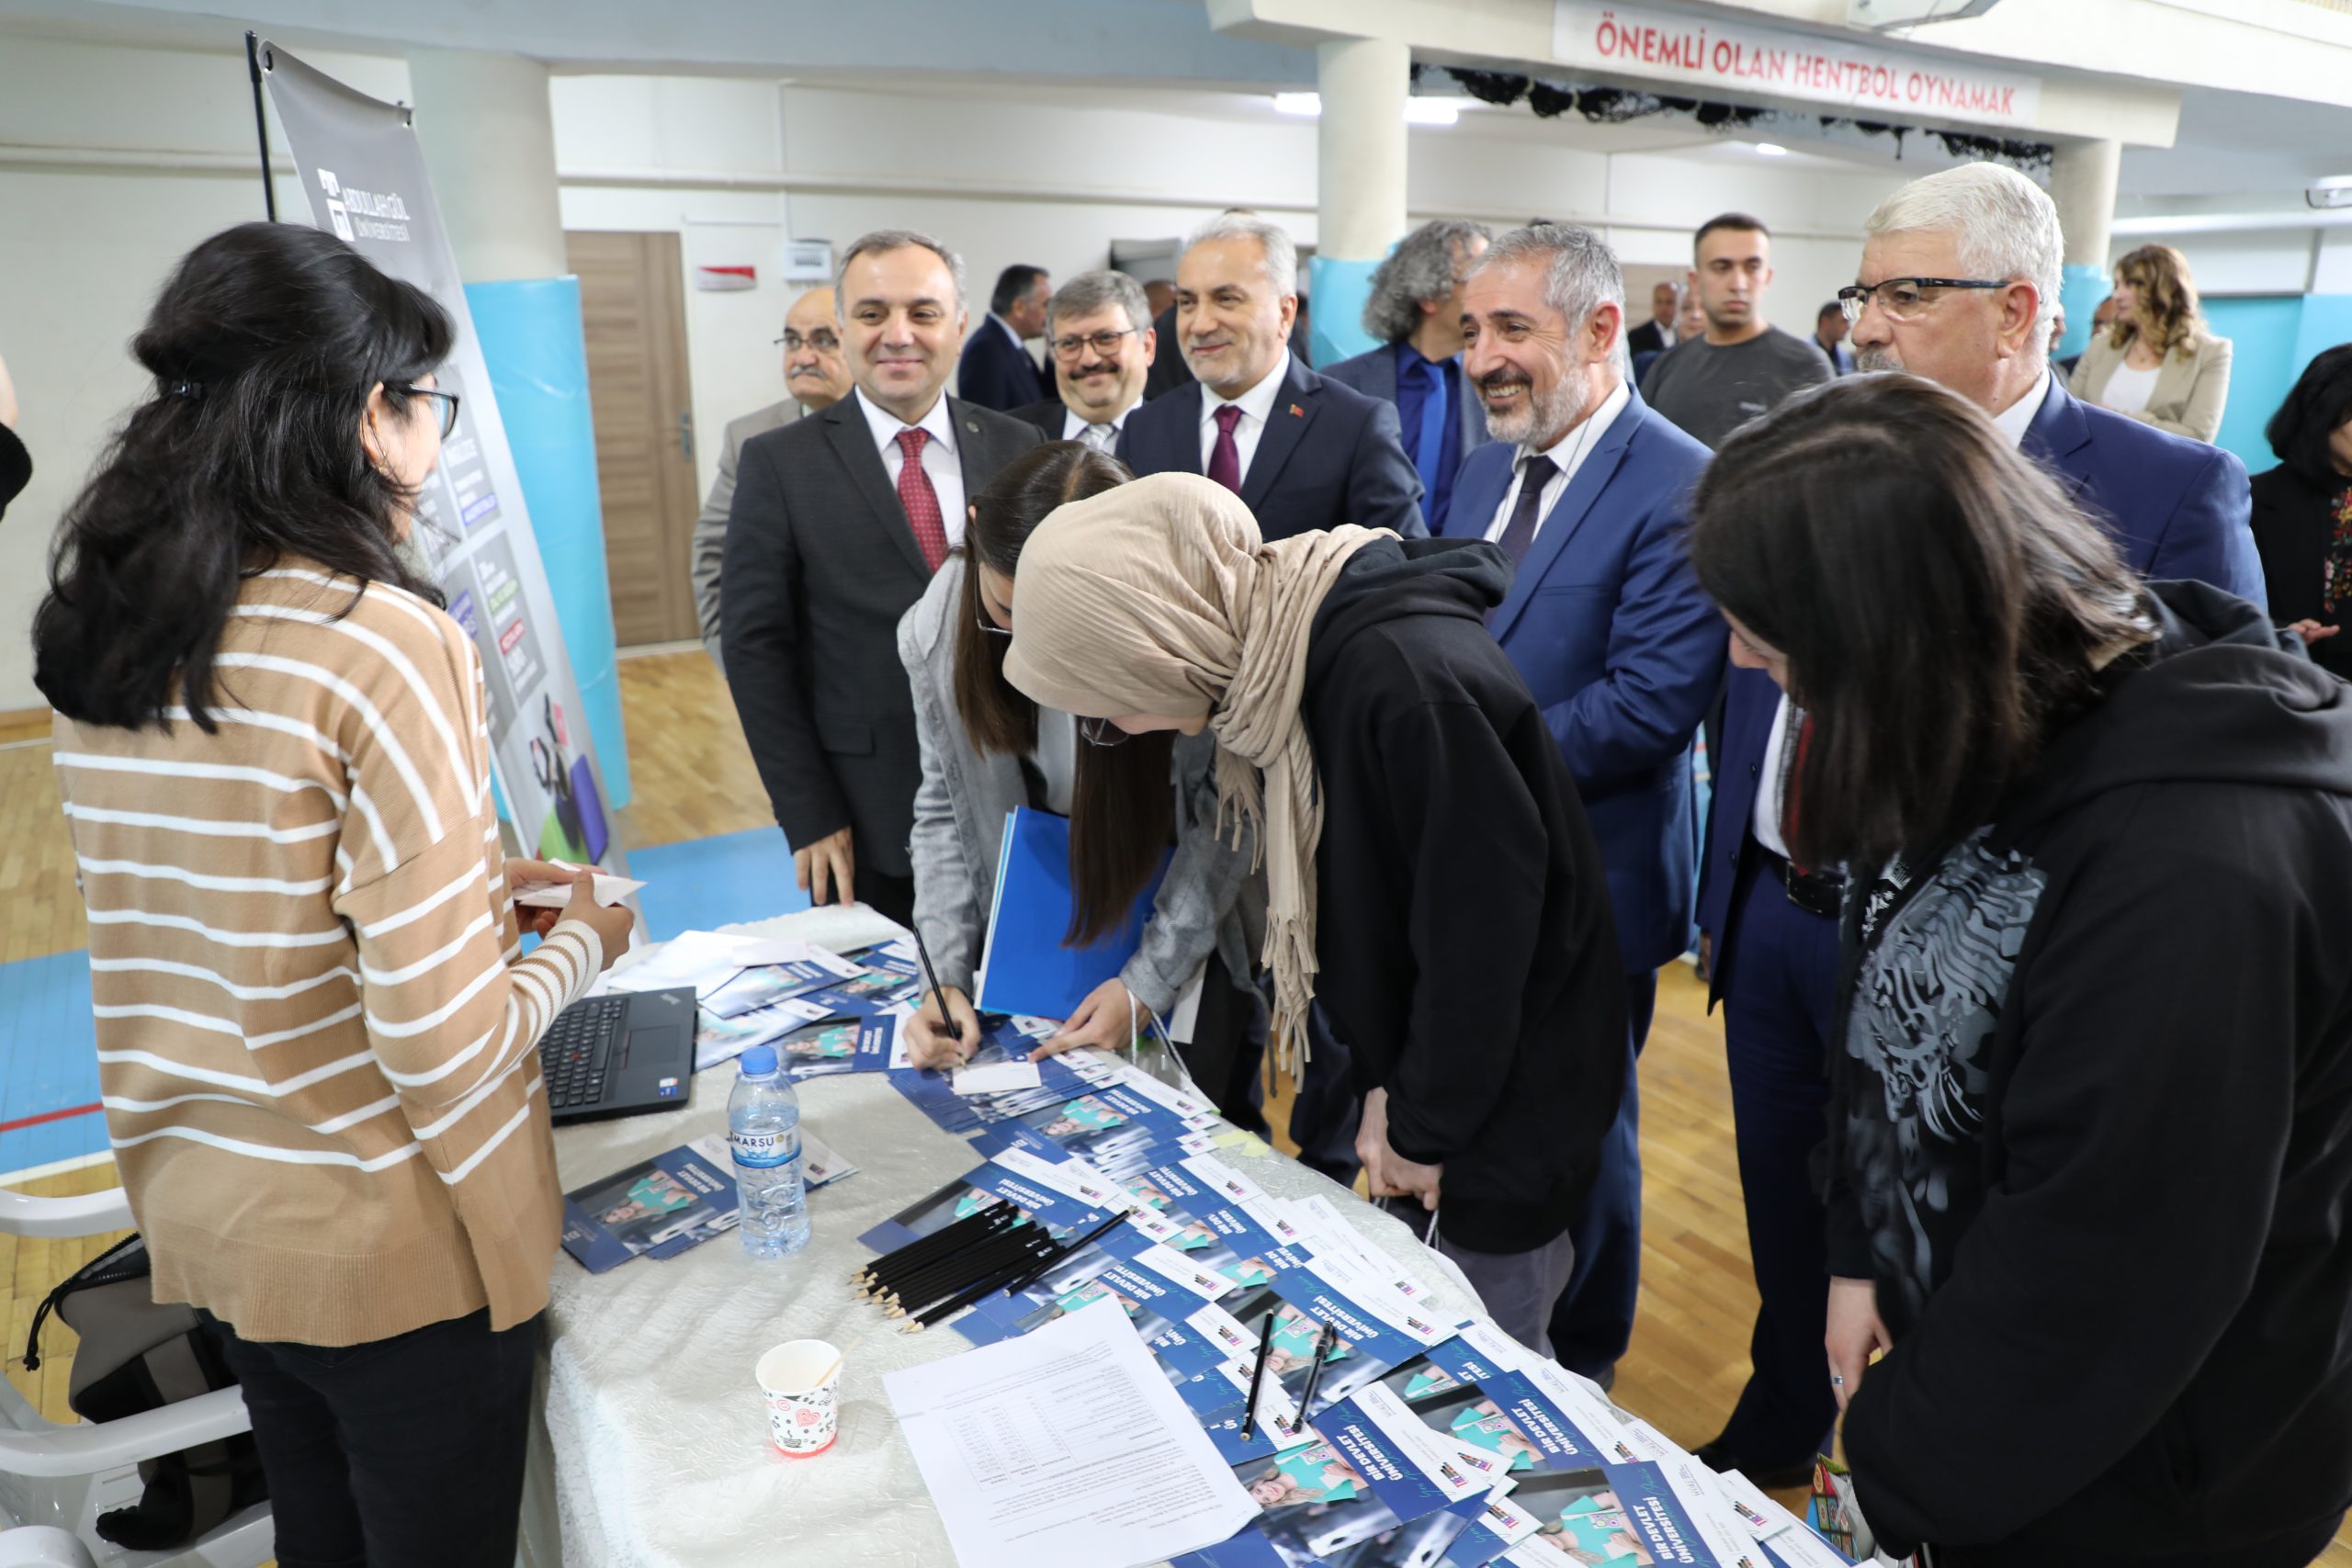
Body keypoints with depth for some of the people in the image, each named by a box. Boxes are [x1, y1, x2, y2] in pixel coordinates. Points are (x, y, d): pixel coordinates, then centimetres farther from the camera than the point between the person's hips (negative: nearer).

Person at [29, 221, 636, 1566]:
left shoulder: (99, 628, -1)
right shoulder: (387, 641, -24)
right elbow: (446, 1048, -24)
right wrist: (583, 943, -6)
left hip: (199, 1207, 7)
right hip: (390, 1247, -7)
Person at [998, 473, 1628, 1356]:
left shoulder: (1409, 678, -31)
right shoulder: (1274, 664, -4)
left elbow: (1483, 917, -25)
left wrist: (1426, 1125, -13)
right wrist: (1382, 1083, 0)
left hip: (1505, 1098, -7)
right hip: (1420, 1070, 8)